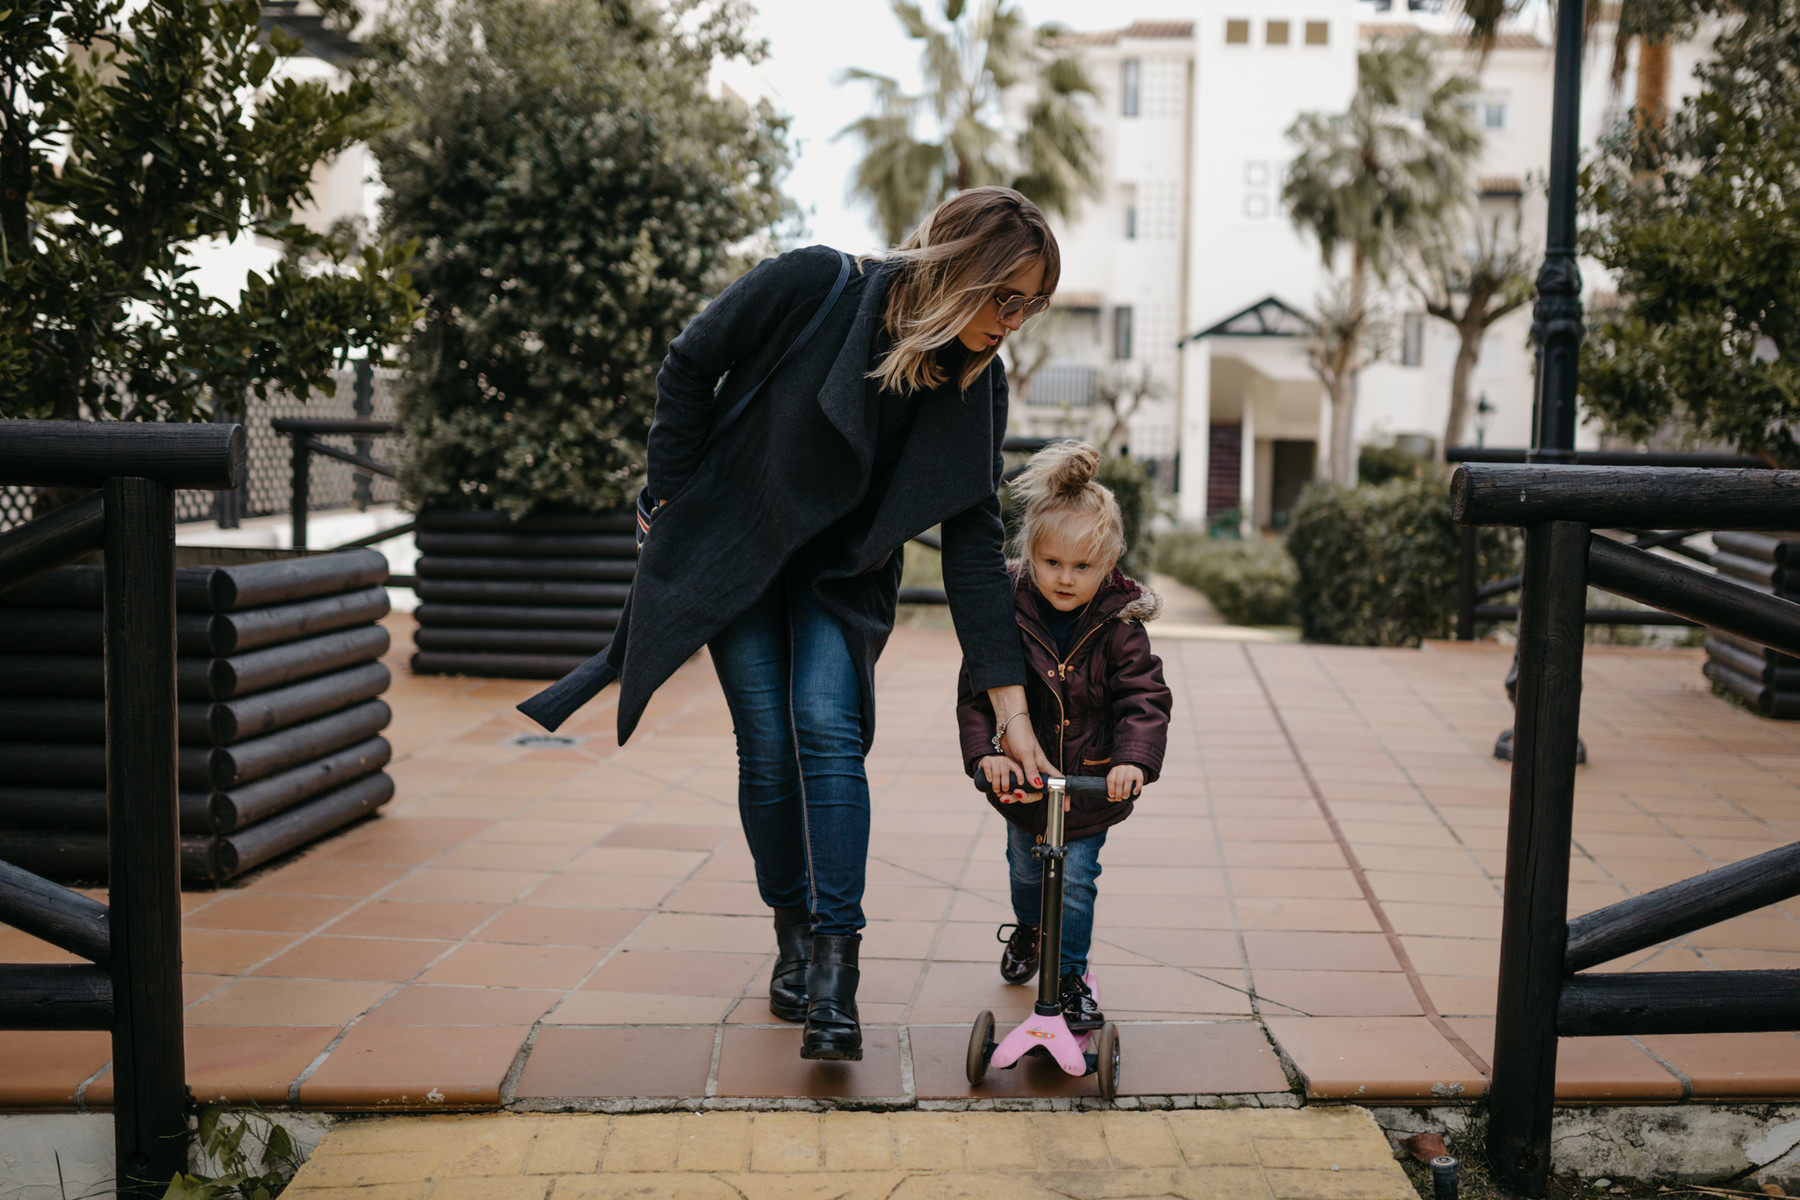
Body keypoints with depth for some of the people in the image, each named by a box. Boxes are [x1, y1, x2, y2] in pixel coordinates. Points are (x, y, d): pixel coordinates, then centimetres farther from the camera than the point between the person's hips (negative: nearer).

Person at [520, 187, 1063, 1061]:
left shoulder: (976, 385, -13)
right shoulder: (813, 286, -24)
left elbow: (974, 544, -12)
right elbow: (687, 369, -10)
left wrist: (1010, 704, -15)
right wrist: (672, 505, -7)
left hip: (843, 571, 2)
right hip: (733, 547, -2)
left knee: (828, 729, -16)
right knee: (768, 745, -6)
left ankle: (835, 976, -16)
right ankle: (794, 937, 15)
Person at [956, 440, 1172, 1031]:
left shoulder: (1117, 626, -15)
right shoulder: (1007, 615, -14)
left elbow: (1144, 696, -17)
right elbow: (976, 690, -14)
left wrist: (1133, 758, -34)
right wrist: (987, 750, -29)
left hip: (1092, 786, -2)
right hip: (1022, 778, 2)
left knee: (1075, 880, 0)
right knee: (1026, 868, 22)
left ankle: (1070, 976, 20)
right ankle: (1028, 930, 52)